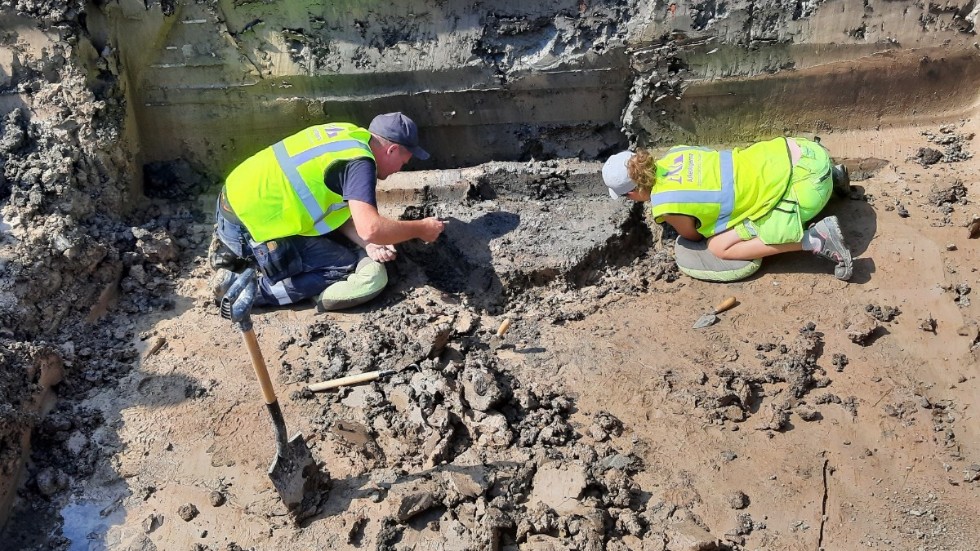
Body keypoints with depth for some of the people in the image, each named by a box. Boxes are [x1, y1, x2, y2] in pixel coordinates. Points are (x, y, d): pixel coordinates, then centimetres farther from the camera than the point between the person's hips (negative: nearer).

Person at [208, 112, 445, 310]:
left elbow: (335, 210, 12)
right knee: (368, 275, -4)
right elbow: (370, 228, -27)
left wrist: (368, 244, -3)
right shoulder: (359, 161, -16)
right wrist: (421, 228, -11)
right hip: (252, 228, -9)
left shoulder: (348, 134, 10)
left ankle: (233, 250, 17)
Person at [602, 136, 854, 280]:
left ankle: (816, 240, -8)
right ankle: (832, 176, 31)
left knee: (720, 246, -4)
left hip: (804, 185, -8)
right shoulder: (673, 154, 4)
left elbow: (695, 236, 7)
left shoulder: (666, 207, -16)